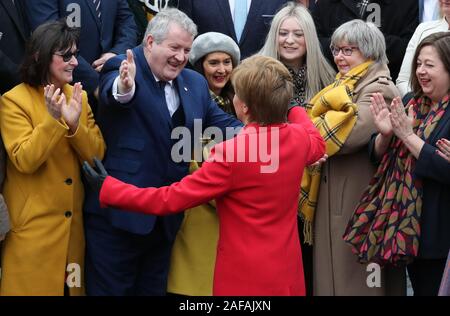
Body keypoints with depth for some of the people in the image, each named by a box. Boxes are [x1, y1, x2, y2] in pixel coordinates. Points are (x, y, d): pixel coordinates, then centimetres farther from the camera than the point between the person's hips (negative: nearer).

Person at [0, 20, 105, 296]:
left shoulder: (79, 96, 7)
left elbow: (97, 156, -2)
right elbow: (24, 161, -18)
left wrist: (74, 124, -19)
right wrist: (52, 120, -28)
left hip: (73, 223, 5)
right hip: (33, 226, -5)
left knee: (72, 285, 14)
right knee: (33, 287, 4)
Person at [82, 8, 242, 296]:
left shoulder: (195, 83, 10)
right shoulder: (122, 68, -10)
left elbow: (222, 123, 7)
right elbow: (112, 93, -31)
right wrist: (124, 88, -56)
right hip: (119, 213, -6)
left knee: (154, 289, 18)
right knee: (111, 289, 4)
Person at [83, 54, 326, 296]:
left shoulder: (231, 153, -23)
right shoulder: (300, 138, -5)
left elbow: (171, 199, -18)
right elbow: (318, 145, 22)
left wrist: (108, 188, -9)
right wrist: (294, 110, 38)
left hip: (245, 277, -6)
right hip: (288, 271, 6)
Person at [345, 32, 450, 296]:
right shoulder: (411, 105, 7)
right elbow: (379, 156, 10)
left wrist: (408, 136, -21)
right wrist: (385, 134, -11)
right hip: (408, 223, 6)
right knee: (418, 286, 17)